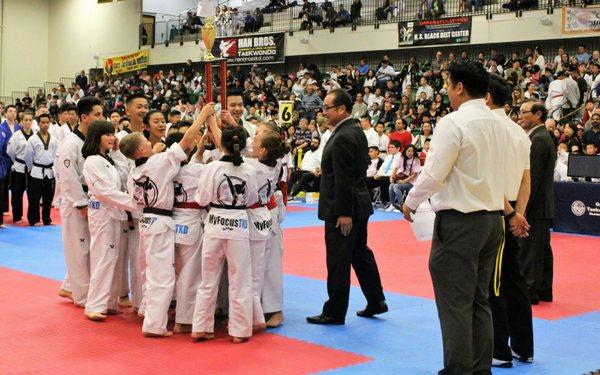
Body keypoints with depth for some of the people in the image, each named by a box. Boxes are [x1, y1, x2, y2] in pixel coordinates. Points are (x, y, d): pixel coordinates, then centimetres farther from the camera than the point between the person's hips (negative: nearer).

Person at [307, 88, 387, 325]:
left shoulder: (343, 137, -20)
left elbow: (343, 179, -22)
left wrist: (344, 213, -21)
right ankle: (376, 301, 26)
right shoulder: (356, 131, 10)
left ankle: (335, 313, 8)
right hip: (359, 204, 10)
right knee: (360, 253, 18)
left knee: (338, 261, -1)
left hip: (342, 210, -10)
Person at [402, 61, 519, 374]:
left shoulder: (453, 123, -16)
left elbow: (433, 174, -16)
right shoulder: (498, 125, 9)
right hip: (492, 219, 8)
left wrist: (410, 202, -1)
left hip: (460, 222, -8)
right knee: (479, 301, 16)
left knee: (455, 303, 0)